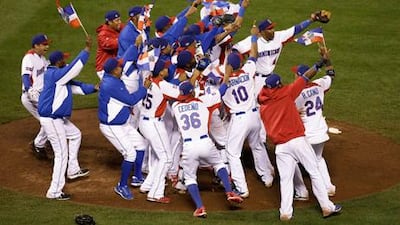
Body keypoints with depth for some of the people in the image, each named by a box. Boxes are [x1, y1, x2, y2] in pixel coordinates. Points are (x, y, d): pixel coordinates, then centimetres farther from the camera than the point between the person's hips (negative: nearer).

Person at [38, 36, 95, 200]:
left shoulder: (57, 75, 11)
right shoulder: (55, 74, -20)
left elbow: (75, 86, 15)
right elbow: (75, 68, -26)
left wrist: (93, 88, 10)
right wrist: (87, 49, -23)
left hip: (58, 118, 11)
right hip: (51, 120, -11)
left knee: (75, 134, 30)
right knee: (61, 154, -7)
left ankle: (73, 170, 39)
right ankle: (54, 192, -2)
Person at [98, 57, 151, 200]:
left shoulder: (109, 78, -1)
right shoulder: (112, 85, -28)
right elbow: (130, 100, -23)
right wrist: (144, 88, -13)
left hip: (123, 123, 11)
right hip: (112, 128, -11)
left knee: (140, 145, 18)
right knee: (130, 154, -11)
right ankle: (122, 186, 4)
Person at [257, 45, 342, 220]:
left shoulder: (262, 108, 13)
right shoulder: (285, 93, 1)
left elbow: (269, 131, 15)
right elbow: (306, 77, -1)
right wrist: (323, 61, 1)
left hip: (280, 147, 3)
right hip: (297, 140, -3)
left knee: (286, 179, 8)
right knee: (315, 173, 6)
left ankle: (285, 212, -1)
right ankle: (327, 207, 8)